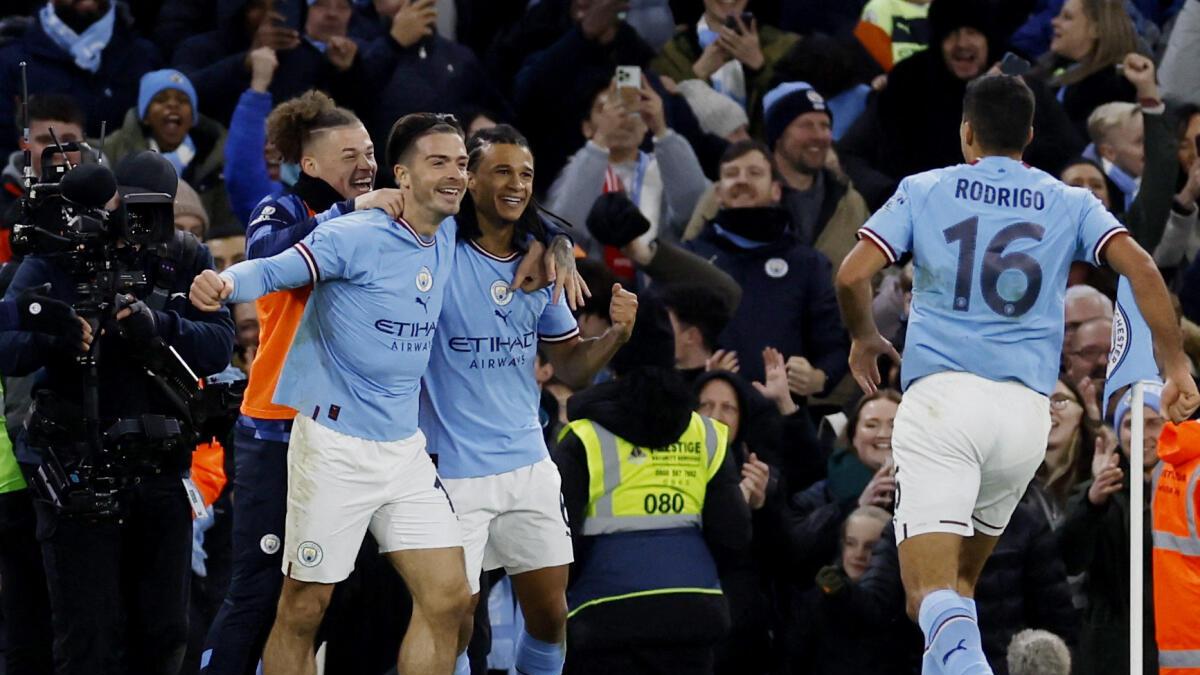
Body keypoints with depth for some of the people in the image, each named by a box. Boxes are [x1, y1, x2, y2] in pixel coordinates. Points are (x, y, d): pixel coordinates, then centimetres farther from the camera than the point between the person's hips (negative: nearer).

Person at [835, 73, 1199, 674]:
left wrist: (864, 339, 19)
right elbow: (1139, 267, -2)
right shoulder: (1069, 204, 12)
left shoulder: (924, 191, 8)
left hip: (940, 396, -3)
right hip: (1026, 409, 3)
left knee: (930, 590, -13)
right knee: (962, 576, 23)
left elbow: (852, 275, 0)